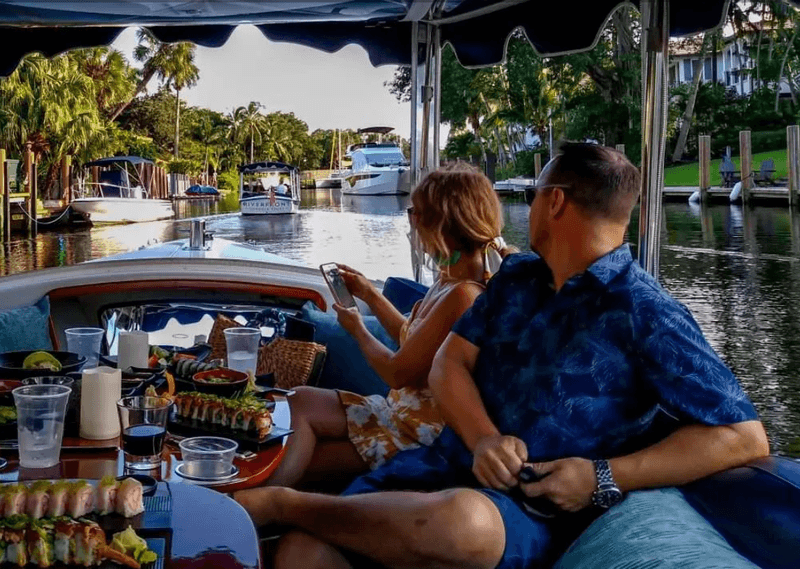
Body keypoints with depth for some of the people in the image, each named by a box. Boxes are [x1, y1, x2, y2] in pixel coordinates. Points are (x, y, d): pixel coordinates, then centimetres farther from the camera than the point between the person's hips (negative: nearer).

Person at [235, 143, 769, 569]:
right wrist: (483, 440, -13)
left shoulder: (646, 314, -6)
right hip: (451, 464, 5)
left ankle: (282, 502, -20)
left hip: (535, 509, -4)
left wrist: (604, 480, -16)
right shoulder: (516, 276, 16)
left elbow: (745, 437, -10)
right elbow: (450, 364, 9)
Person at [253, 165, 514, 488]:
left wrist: (357, 330, -2)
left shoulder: (461, 295, -25)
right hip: (404, 408, 10)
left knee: (302, 405, -11)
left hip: (422, 430, -10)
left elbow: (397, 372, -20)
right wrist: (368, 294, 19)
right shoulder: (449, 281, 7)